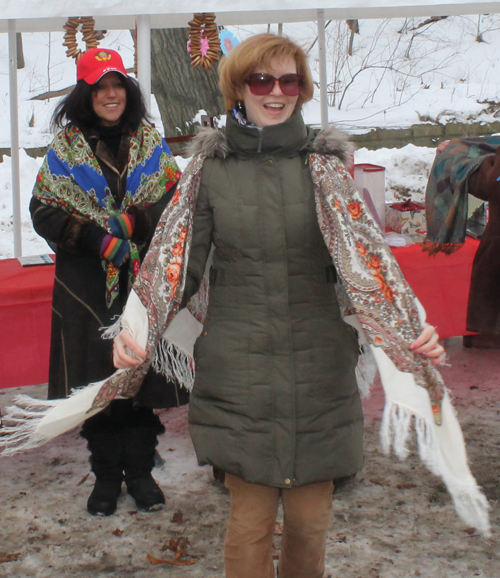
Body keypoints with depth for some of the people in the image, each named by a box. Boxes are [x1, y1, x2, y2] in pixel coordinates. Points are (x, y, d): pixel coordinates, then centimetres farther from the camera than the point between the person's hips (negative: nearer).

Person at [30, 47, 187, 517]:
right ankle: (106, 474, 19)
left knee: (143, 372, 4)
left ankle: (140, 469, 20)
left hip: (145, 279, 1)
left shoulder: (150, 142, 7)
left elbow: (177, 199, 2)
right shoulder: (66, 146, 3)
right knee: (96, 378, 3)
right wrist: (95, 237, -16)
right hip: (88, 284, -1)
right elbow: (44, 210, -1)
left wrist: (134, 222, -16)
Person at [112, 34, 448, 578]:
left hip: (318, 368, 1)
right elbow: (178, 263, 3)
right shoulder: (210, 167, 3)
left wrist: (411, 330, -16)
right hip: (238, 367, -1)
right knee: (249, 520, 4)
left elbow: (362, 255, -1)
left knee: (310, 520, 9)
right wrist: (135, 329, -14)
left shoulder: (324, 161, 3)